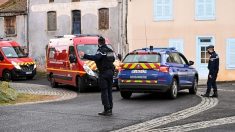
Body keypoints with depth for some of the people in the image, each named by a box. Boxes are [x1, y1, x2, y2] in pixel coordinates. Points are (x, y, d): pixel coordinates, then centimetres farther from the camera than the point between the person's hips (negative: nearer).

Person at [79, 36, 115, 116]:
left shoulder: (101, 50, -13)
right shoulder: (110, 50, 14)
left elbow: (95, 58, -29)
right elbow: (113, 59, 24)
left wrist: (84, 56, -30)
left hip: (103, 73, -8)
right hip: (110, 72, 8)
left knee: (104, 92, -6)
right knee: (109, 91, 12)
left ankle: (107, 109, -10)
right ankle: (110, 109, 14)